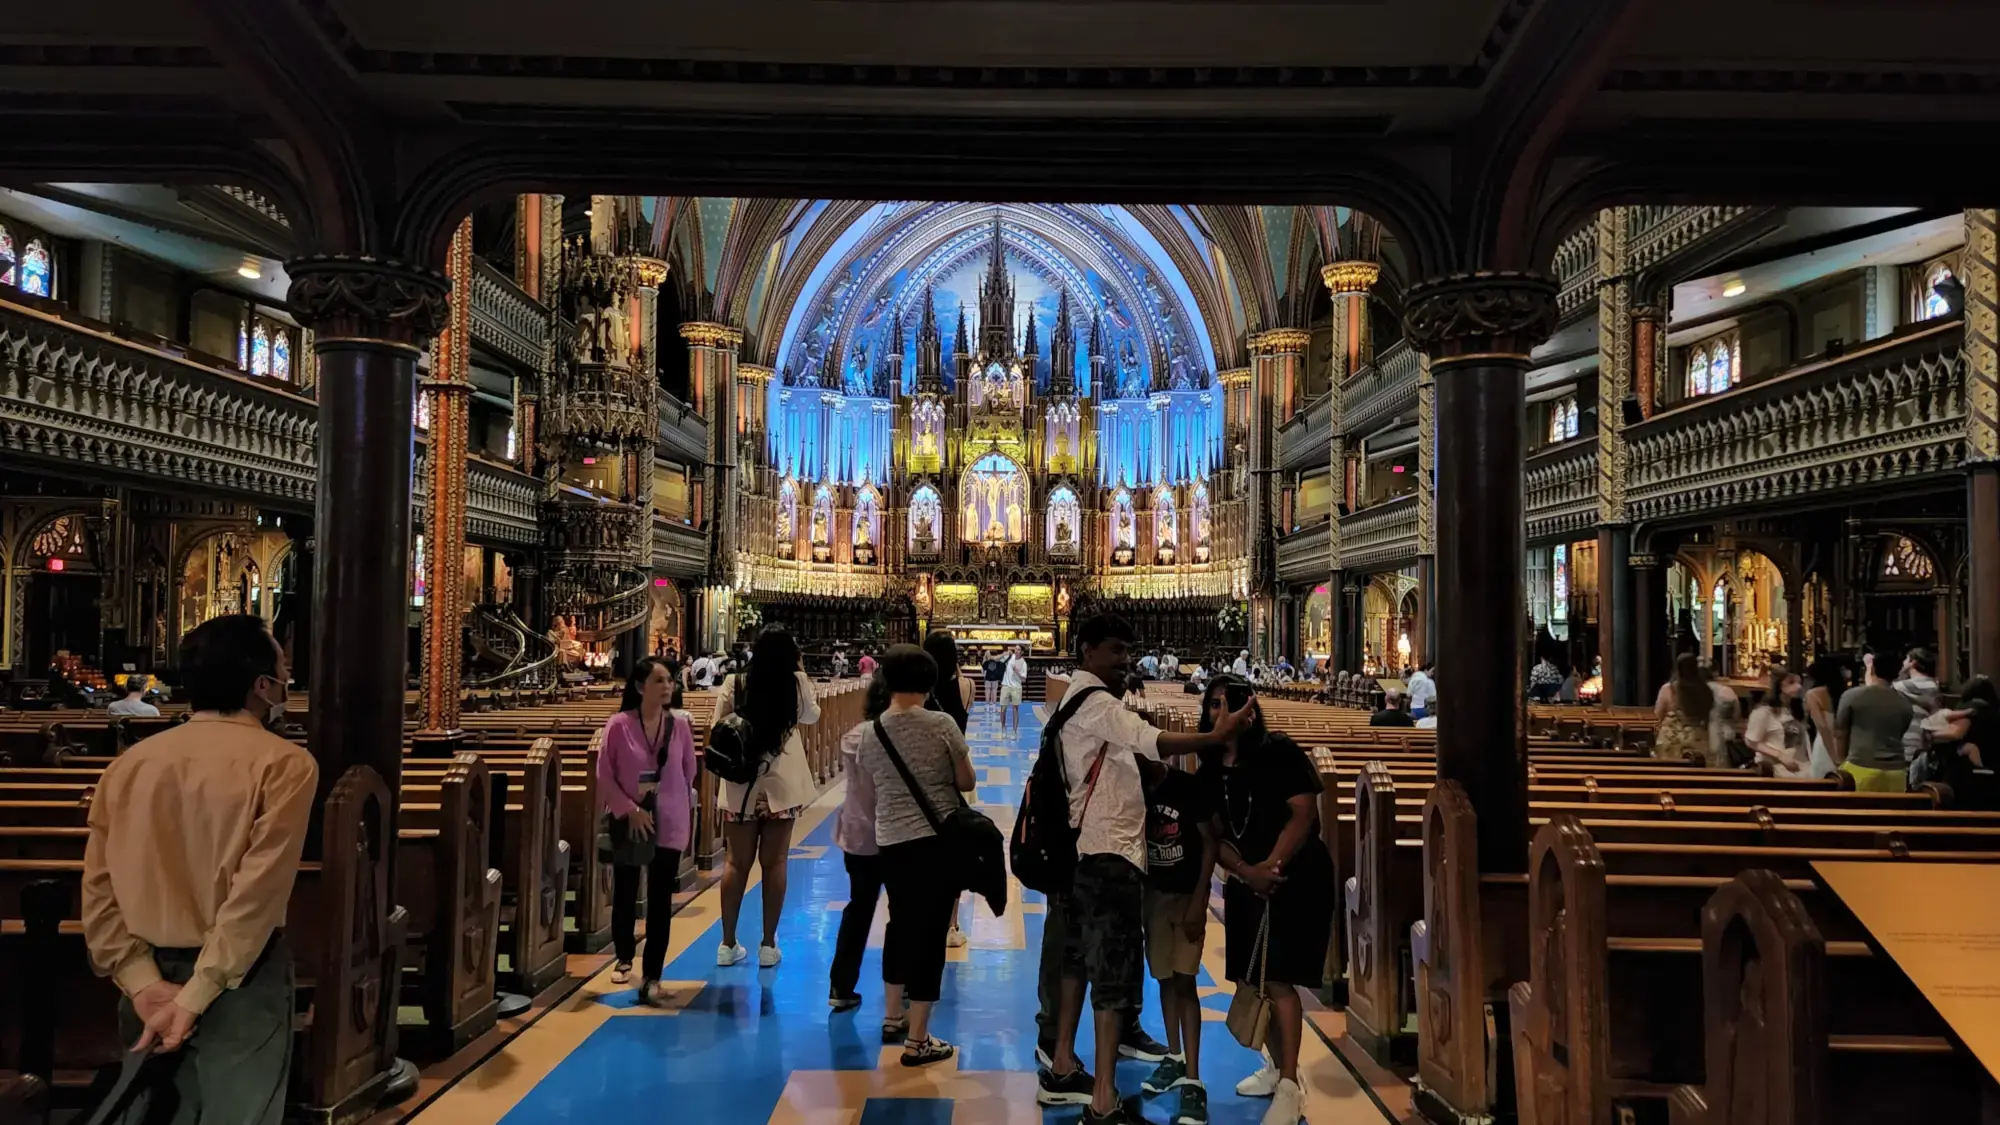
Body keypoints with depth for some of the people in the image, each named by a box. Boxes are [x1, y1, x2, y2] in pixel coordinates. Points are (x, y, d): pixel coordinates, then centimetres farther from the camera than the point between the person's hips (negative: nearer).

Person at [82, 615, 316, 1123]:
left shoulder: (129, 763, 3)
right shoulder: (284, 762, -13)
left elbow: (99, 889, -1)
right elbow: (259, 891, -20)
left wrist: (143, 982, -3)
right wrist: (198, 996, -16)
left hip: (150, 975, 5)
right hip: (238, 980, -5)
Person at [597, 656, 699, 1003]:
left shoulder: (681, 724, -5)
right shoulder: (619, 725, -11)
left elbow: (689, 773, 5)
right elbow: (604, 776, -7)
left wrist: (685, 815, 6)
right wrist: (630, 810, -15)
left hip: (669, 824, 1)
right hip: (627, 823, 0)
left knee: (660, 901, 2)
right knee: (624, 895, 16)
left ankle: (651, 976, 9)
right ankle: (624, 958, 38)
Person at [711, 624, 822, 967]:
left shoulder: (734, 684, -6)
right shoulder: (797, 684, -5)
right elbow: (812, 716, 14)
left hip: (740, 782, 1)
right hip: (781, 783, -1)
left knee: (736, 862, 8)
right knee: (774, 862, 6)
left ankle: (728, 944, 15)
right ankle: (768, 944, 11)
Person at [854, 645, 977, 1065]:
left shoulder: (871, 732, -1)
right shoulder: (942, 725, -12)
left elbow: (874, 789, 11)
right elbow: (966, 783, -3)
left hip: (890, 841, 5)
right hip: (939, 840, -4)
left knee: (900, 924, 22)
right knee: (930, 932, 3)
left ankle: (893, 1018, 37)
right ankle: (917, 1040, 8)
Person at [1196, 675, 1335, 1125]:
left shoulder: (1280, 752, -11)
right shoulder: (1209, 770, 5)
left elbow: (1304, 813, -16)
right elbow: (1214, 834, 1)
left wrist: (1271, 866, -23)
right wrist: (1246, 872, -16)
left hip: (1296, 879, -6)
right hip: (1245, 883, 6)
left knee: (1277, 980, -10)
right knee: (1249, 980, 11)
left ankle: (1290, 1086, -2)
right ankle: (1278, 1067, 30)